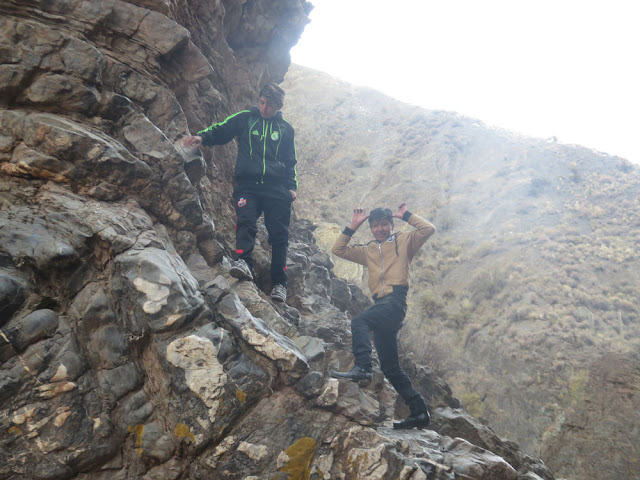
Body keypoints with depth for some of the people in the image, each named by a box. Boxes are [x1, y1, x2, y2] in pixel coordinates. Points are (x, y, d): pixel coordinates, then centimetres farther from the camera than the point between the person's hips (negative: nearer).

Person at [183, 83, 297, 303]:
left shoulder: (285, 129, 16)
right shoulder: (244, 119, 12)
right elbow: (220, 131, 13)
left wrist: (291, 186, 8)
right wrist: (202, 137, -7)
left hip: (277, 188, 1)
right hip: (247, 184, -1)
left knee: (279, 235, -3)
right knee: (245, 221, -26)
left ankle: (279, 283, 2)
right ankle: (243, 262, -40)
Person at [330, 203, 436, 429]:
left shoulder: (404, 240, 15)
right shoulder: (368, 250, 28)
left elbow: (428, 229, 0)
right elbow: (338, 250, 24)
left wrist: (406, 215, 8)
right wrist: (353, 226, 19)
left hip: (396, 300, -7)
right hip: (381, 304, 7)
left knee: (359, 321, -33)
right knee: (390, 366, 4)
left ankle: (362, 368, -43)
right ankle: (419, 411, 7)